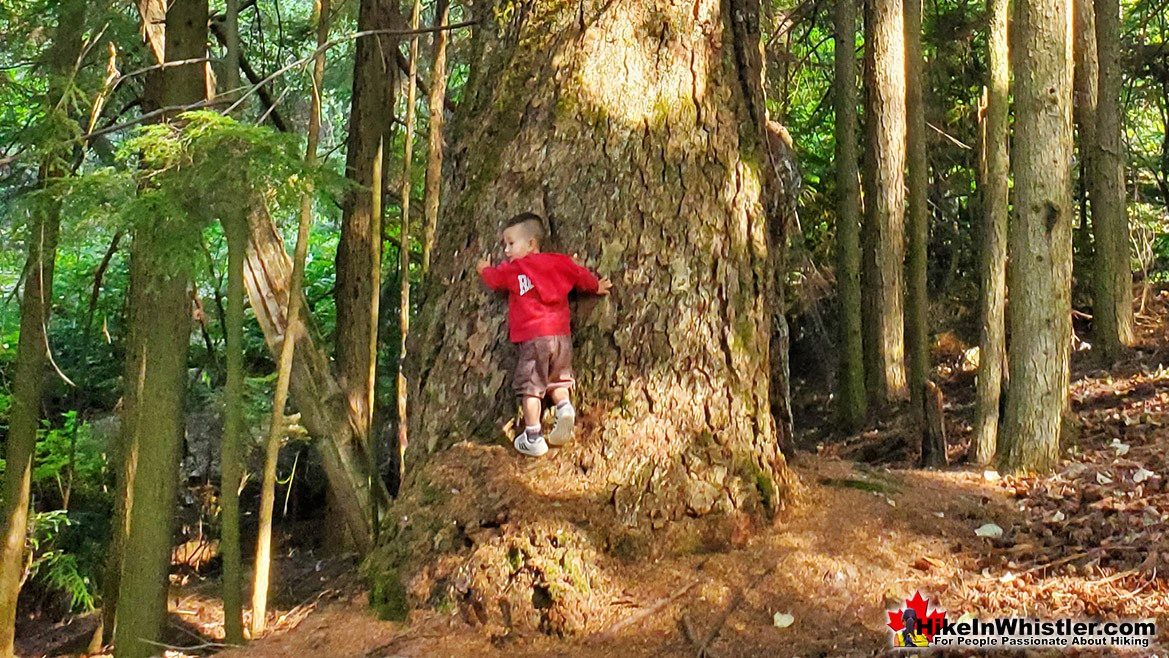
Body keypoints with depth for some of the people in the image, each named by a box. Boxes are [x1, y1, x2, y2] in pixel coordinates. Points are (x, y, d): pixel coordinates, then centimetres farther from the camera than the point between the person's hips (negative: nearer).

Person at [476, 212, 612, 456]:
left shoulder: (513, 269, 2)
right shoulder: (559, 262, 12)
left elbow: (493, 278, 17)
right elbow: (581, 275, 20)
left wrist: (484, 269, 40)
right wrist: (597, 286, 40)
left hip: (534, 338, -5)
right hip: (562, 334, 5)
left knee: (530, 386, 1)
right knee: (557, 380, 22)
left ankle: (533, 438, 2)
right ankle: (564, 407, -6)